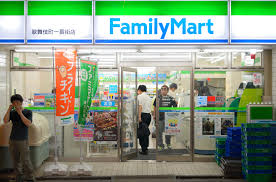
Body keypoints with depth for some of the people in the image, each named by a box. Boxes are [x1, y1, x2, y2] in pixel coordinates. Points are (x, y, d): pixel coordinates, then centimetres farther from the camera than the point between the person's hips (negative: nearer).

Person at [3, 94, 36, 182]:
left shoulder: (28, 112, -2)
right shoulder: (12, 112, 7)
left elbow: (28, 124, -15)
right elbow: (5, 121, -8)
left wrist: (20, 113, -14)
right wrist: (9, 109, -11)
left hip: (23, 141, -4)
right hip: (13, 140, 4)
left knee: (25, 161, -5)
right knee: (16, 161, 9)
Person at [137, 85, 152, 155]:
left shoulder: (140, 96, -5)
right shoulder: (148, 97, 18)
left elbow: (140, 106, -15)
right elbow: (149, 107, 16)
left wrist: (139, 116, -19)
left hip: (143, 115, -8)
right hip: (149, 115, 8)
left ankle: (144, 150, -3)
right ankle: (146, 148, 18)